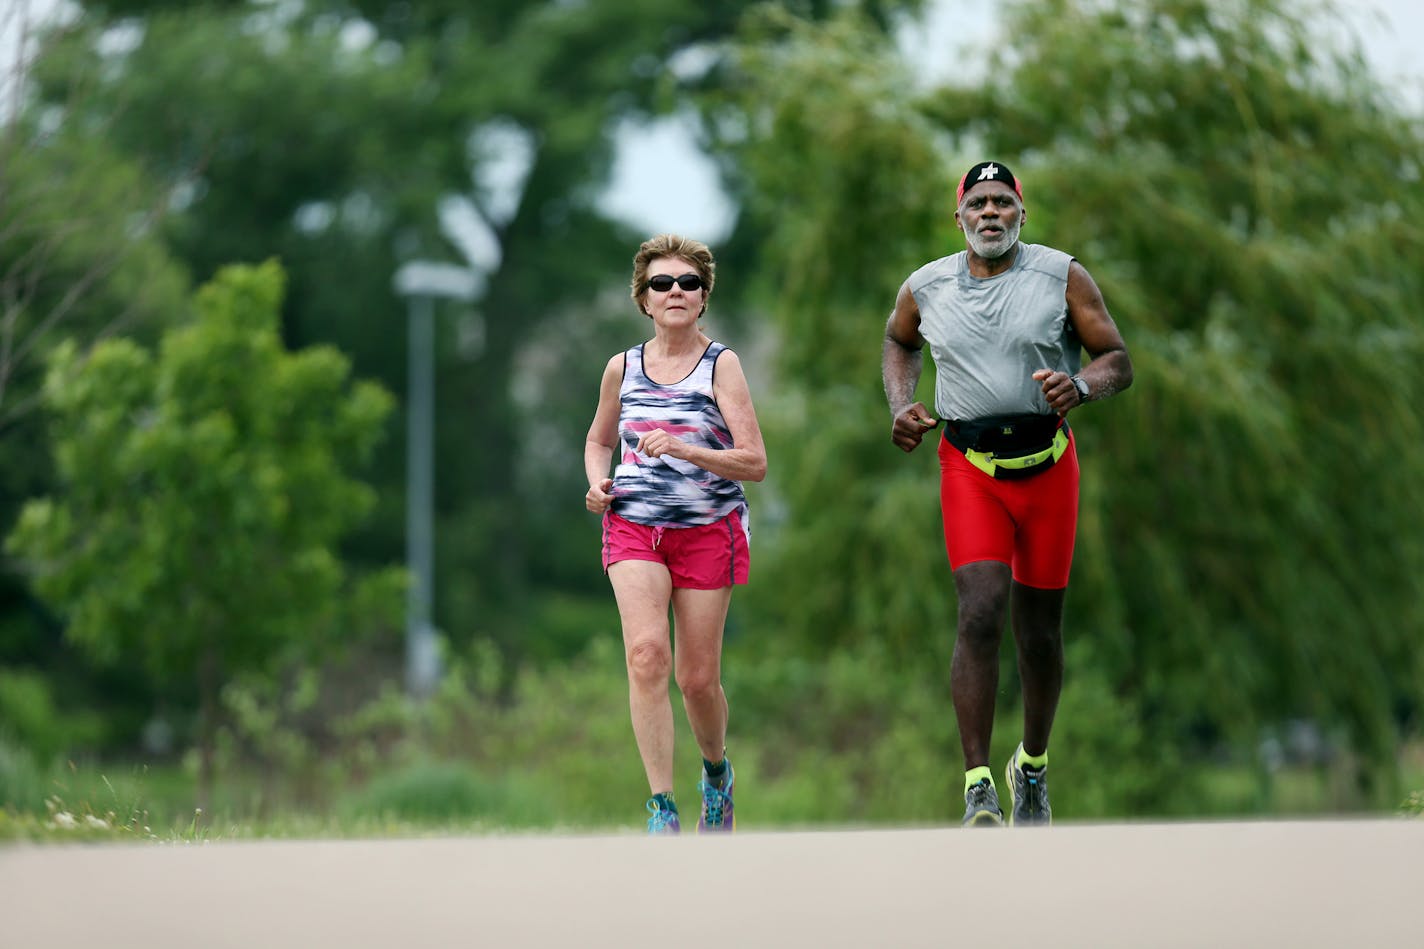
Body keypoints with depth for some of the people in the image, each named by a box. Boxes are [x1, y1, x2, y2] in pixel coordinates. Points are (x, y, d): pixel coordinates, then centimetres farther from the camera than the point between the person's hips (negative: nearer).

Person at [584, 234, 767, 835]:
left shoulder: (720, 365, -3)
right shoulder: (622, 368, 7)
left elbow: (754, 463, -9)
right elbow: (599, 440, 25)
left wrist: (684, 450, -22)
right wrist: (599, 483, 4)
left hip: (709, 530, -1)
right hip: (634, 528, 2)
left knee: (697, 677, 2)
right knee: (647, 654, -19)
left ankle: (716, 770, 35)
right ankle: (662, 809, -18)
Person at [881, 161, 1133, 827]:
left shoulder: (1062, 277, -2)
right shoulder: (925, 289, 4)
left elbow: (1118, 361, 1)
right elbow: (898, 343, 25)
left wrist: (1082, 385, -21)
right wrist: (900, 405, 8)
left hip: (1047, 465, 0)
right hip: (968, 466, 0)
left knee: (1039, 630, 8)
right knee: (979, 613, -17)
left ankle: (1033, 767, 33)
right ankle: (978, 787, -17)